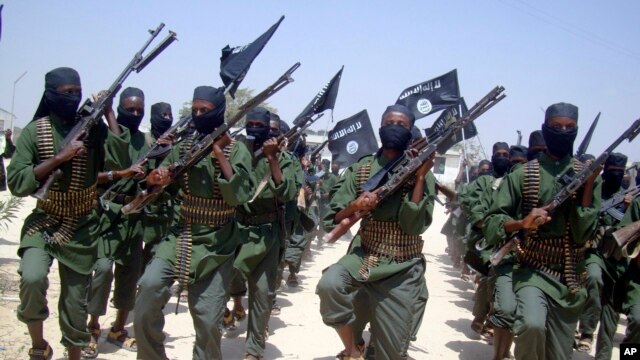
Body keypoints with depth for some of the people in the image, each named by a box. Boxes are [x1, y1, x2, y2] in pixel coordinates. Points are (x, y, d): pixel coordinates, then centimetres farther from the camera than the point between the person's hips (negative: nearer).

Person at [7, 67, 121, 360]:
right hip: (43, 222, -1)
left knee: (76, 301, 8)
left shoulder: (92, 127, -3)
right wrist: (60, 157, -22)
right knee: (33, 277, -27)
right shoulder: (34, 131, -7)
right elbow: (16, 183, -13)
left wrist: (108, 112, -14)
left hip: (81, 227, 2)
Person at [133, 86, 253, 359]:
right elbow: (159, 190, 13)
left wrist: (221, 156, -22)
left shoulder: (236, 150, -5)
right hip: (181, 235, 3)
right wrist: (154, 180, -10)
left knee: (208, 321, 0)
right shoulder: (184, 146, 6)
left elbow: (239, 197, -18)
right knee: (150, 286, -20)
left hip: (216, 243, -3)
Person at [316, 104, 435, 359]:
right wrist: (354, 207, -22)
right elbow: (332, 222, -2)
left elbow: (413, 226, -18)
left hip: (401, 270, -1)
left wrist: (419, 177, -20)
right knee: (329, 285, -31)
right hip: (362, 256, 1)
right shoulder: (361, 169, 1)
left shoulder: (421, 174, -3)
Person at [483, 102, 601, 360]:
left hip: (570, 278, 3)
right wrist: (521, 223, -23)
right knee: (532, 325, -31)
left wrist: (588, 185, -14)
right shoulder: (522, 176, -3)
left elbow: (583, 234, -7)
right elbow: (491, 224, -5)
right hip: (532, 271, -2)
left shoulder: (588, 175, 2)